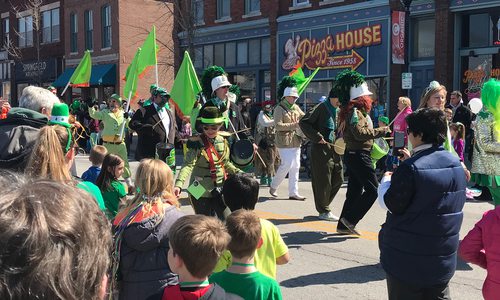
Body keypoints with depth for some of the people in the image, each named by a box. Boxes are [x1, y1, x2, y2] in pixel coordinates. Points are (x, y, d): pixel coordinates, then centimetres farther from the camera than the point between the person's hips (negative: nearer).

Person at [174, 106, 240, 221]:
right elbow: (188, 165, -25)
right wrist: (178, 185, -39)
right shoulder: (197, 144, -13)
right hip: (201, 191, -5)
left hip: (219, 190, 5)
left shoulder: (223, 142, 4)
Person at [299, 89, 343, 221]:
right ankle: (324, 211, 8)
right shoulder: (321, 108, -10)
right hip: (322, 148, -8)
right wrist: (317, 137, -20)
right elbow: (303, 122, -16)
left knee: (338, 179, 11)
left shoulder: (339, 111, 14)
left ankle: (323, 204, 26)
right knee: (323, 180, -3)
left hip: (335, 148, 8)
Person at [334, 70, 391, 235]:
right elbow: (360, 133, -27)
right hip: (359, 155, -11)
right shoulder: (355, 111, -16)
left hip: (352, 154, 11)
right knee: (373, 189, -8)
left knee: (355, 190, 14)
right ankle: (350, 219, -7)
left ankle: (344, 225, 17)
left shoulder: (352, 110, 16)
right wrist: (381, 131, -19)